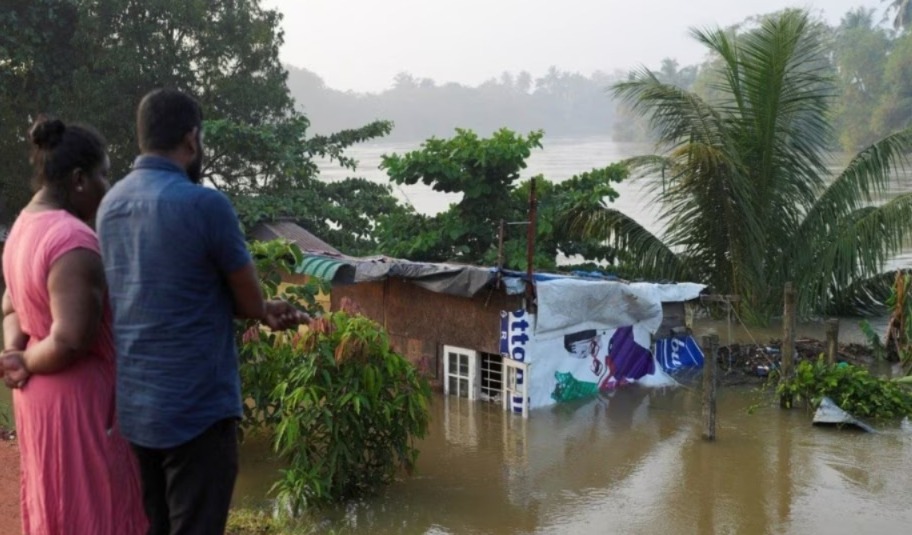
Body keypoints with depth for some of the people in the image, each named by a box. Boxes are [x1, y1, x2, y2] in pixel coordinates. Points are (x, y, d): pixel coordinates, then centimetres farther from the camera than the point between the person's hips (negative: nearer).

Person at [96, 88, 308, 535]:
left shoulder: (110, 204, 6)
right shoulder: (204, 204, -17)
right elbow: (251, 302, -8)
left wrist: (263, 310, 12)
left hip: (127, 406, 7)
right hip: (193, 409, -7)